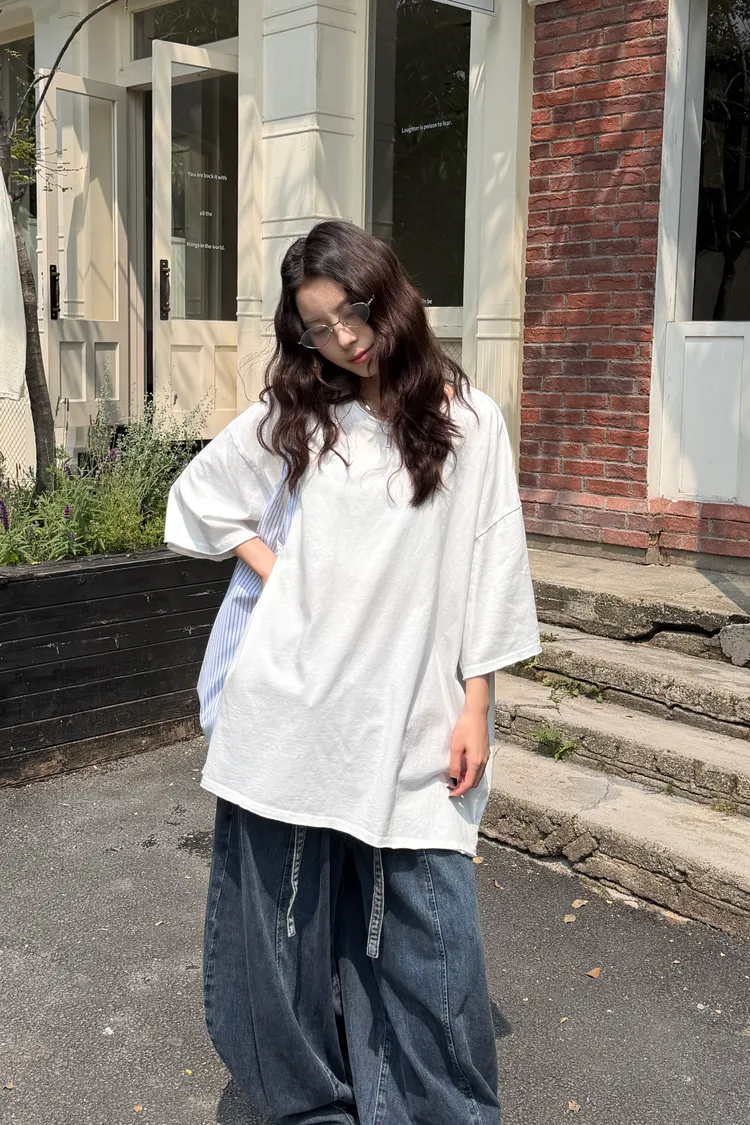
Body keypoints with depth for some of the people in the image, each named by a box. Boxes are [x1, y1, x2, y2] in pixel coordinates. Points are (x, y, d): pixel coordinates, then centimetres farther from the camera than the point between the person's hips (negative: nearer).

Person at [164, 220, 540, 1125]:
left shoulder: (466, 419, -1)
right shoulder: (292, 417, 5)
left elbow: (489, 568, 0)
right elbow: (199, 496, 18)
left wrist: (474, 705, -2)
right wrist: (270, 569, 5)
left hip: (411, 713, -2)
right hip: (293, 701, 2)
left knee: (428, 926, 1)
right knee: (287, 906, 11)